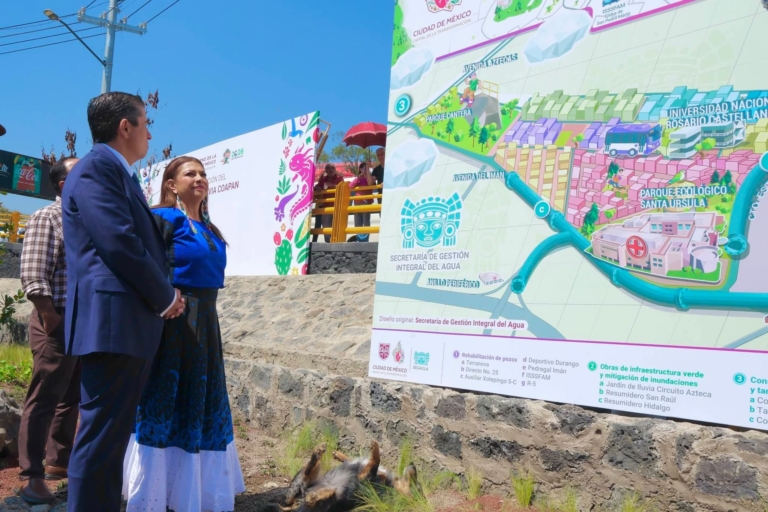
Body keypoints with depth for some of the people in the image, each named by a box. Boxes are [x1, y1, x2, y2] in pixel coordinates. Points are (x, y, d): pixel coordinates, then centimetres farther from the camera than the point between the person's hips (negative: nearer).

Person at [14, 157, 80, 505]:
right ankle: (31, 475, 7)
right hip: (58, 322, -8)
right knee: (44, 399, -2)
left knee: (71, 397, 14)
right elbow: (32, 276, -15)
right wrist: (53, 320, -16)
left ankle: (58, 461, 27)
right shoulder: (46, 218, -7)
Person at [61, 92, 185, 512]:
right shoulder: (96, 169, -9)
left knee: (112, 436, 16)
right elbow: (119, 244, -19)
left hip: (131, 323, 10)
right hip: (113, 322, -10)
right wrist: (166, 297, -8)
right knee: (102, 438, -4)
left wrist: (161, 297, 8)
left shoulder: (120, 175, 21)